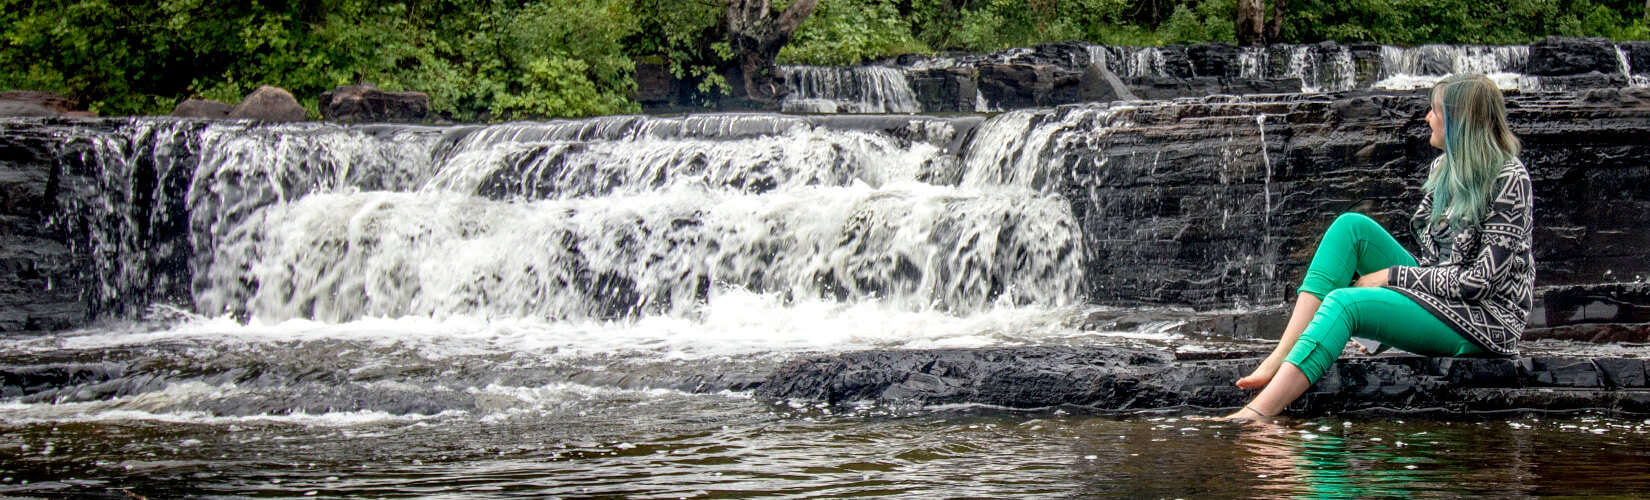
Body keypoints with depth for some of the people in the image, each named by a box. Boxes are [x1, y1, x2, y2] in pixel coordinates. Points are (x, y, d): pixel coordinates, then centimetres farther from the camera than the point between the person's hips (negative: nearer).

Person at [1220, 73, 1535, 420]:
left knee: (1345, 302, -28)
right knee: (1352, 226, -7)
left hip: (1484, 323, -8)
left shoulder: (1509, 179, -12)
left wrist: (1392, 275, -13)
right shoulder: (1444, 168, 12)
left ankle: (1255, 415, -41)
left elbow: (1483, 280, -18)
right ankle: (1280, 358, -21)